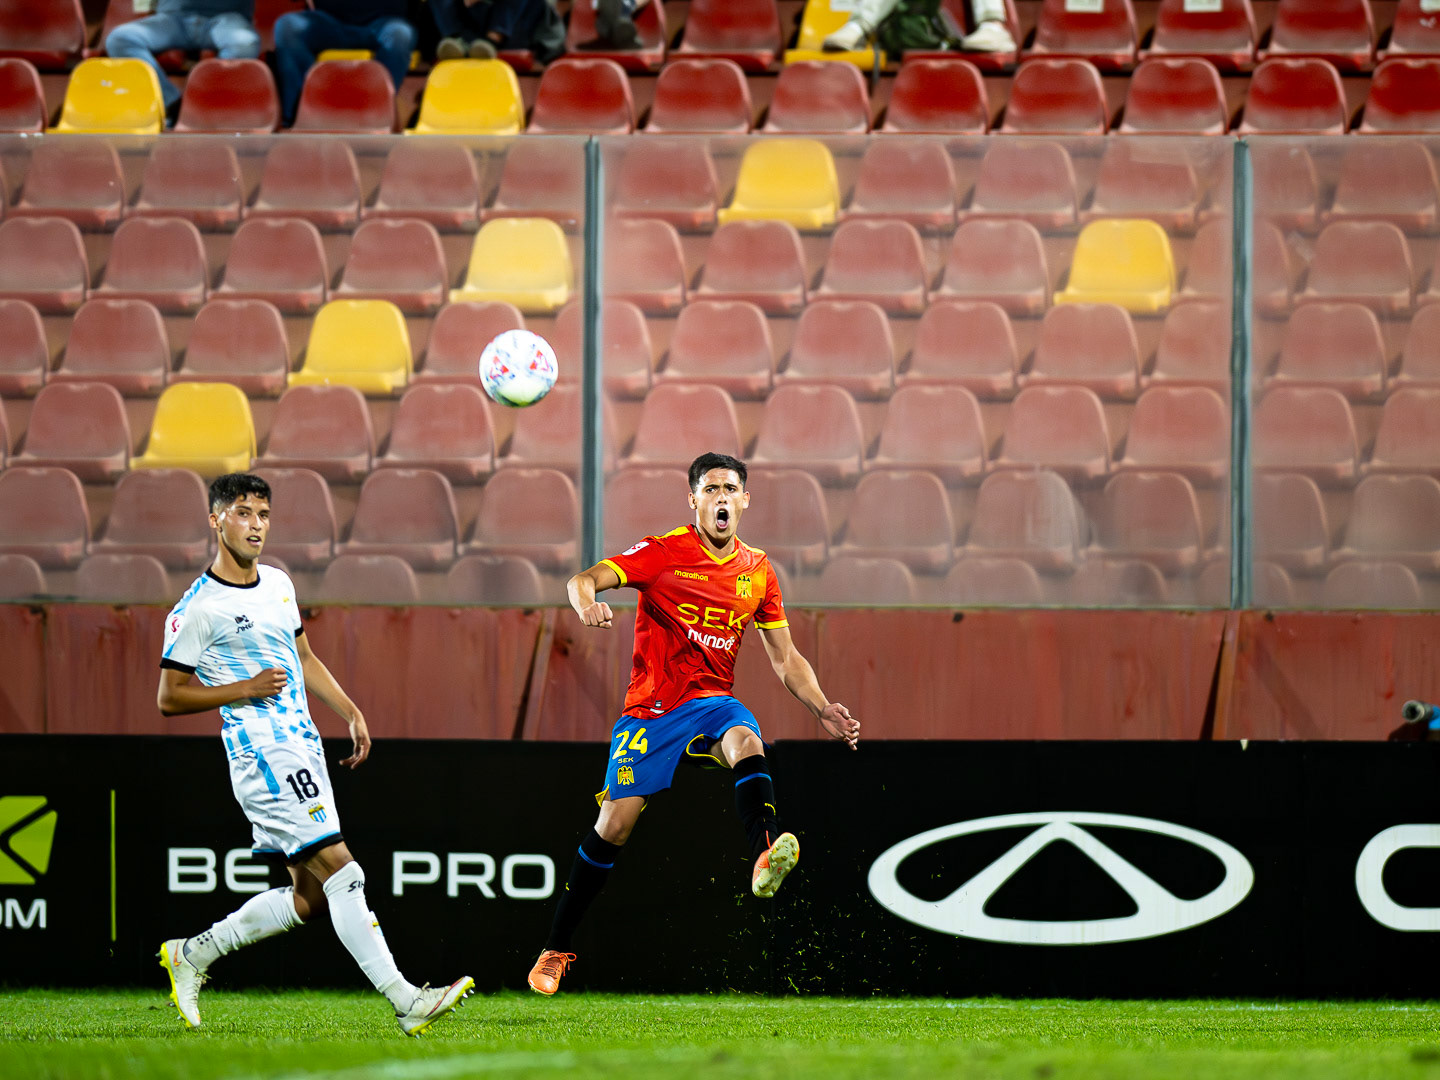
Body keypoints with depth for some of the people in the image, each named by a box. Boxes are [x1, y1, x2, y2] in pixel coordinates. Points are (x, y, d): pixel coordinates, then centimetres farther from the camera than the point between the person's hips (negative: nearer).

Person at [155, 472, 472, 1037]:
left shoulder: (278, 584, 14)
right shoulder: (196, 609, -9)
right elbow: (169, 697, -6)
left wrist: (352, 712, 17)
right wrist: (245, 688, -15)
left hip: (304, 748, 9)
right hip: (262, 754, -9)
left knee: (310, 899, 9)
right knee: (342, 876, -16)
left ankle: (191, 953, 23)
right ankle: (406, 1002, -19)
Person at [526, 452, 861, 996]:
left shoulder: (757, 571, 8)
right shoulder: (665, 553, -5)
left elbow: (786, 658, 16)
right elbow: (584, 580, -17)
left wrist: (822, 710, 2)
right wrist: (587, 601, -41)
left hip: (712, 701, 2)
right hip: (650, 706, -2)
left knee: (746, 742, -33)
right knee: (615, 821, -9)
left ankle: (766, 856, -60)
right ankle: (556, 950, 7)